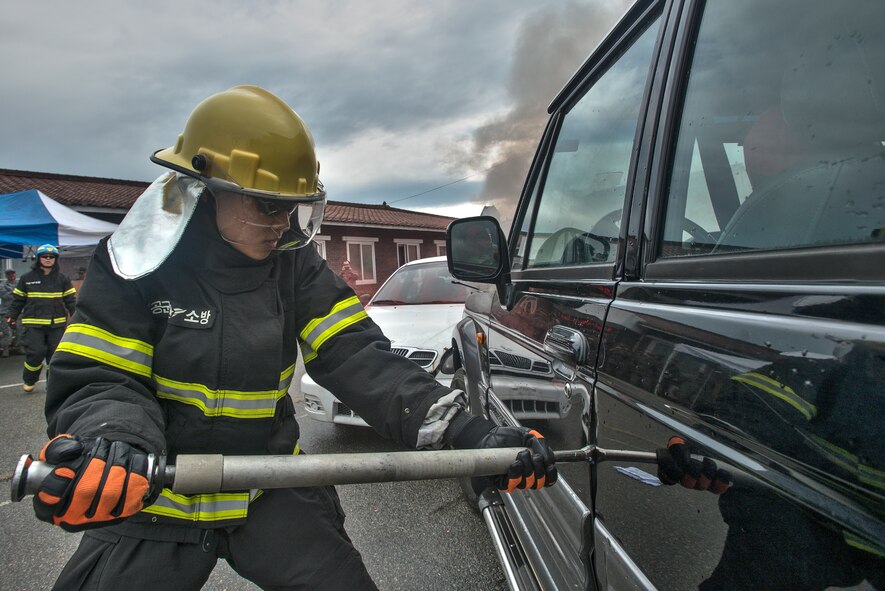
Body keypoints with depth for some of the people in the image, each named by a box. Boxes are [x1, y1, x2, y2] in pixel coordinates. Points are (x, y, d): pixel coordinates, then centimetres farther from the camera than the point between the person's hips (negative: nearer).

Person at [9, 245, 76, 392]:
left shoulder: (62, 278, 7)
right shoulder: (27, 278, 5)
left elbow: (70, 299, 7)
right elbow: (18, 299, 11)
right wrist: (12, 316, 1)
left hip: (57, 324, 1)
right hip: (33, 324, -1)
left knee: (55, 354, 5)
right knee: (35, 353, -6)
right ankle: (29, 380, 17)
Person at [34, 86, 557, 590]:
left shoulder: (297, 267, -6)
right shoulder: (135, 265, -12)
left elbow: (360, 359, -15)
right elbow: (98, 381, -12)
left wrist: (468, 433, -26)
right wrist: (109, 442, -37)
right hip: (154, 503, -1)